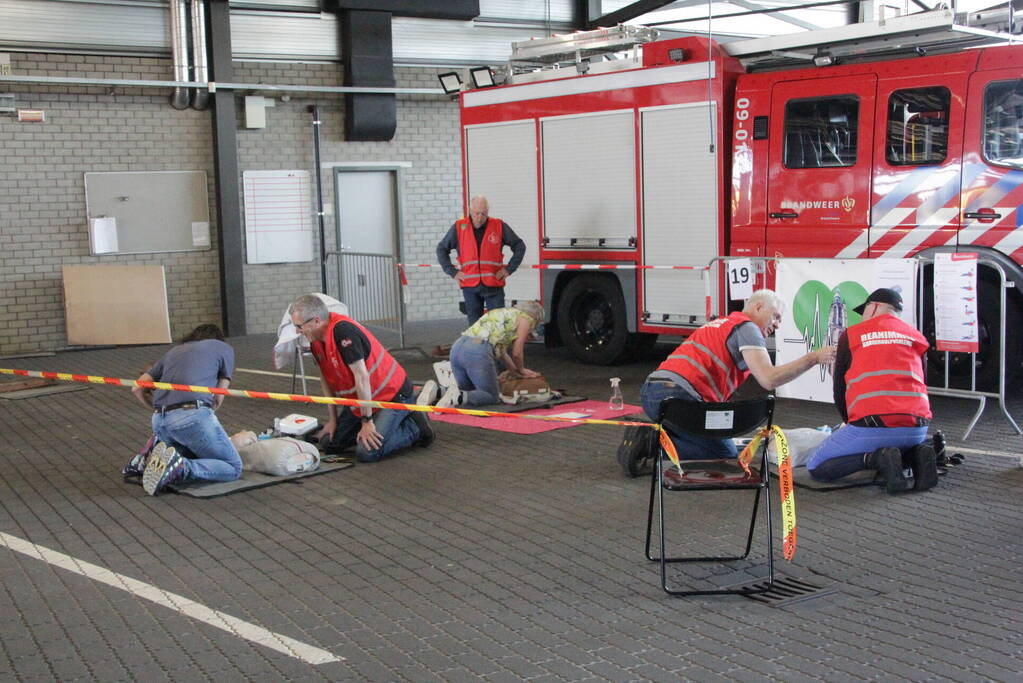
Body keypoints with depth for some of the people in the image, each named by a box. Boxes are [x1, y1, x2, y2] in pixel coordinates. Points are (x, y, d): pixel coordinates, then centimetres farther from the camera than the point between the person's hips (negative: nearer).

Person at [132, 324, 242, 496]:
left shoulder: (173, 351, 31)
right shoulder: (224, 348, 20)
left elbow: (138, 388, 27)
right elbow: (218, 400, 15)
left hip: (159, 423, 6)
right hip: (193, 416, -6)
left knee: (198, 459, 27)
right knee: (233, 468, 6)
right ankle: (181, 468, -19)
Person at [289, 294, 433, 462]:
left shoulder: (343, 330, -28)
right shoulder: (316, 340, -1)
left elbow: (361, 377, -28)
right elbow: (325, 378, 10)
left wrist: (367, 422, -24)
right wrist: (333, 419, 10)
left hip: (392, 394, -9)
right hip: (357, 399, 9)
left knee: (367, 452, -22)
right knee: (329, 442, 8)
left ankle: (414, 426, 0)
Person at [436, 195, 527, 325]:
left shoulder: (499, 226, 1)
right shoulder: (459, 227, 3)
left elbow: (519, 246, 8)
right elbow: (441, 249, 11)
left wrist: (509, 268, -1)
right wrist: (452, 272, 2)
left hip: (493, 285, -1)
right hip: (470, 286, 1)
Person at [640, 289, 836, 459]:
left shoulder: (719, 324, 31)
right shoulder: (747, 327, 1)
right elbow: (768, 379, -12)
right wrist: (814, 358, -6)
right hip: (676, 394, -9)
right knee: (725, 456, 0)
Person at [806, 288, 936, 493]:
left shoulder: (850, 335, 10)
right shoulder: (915, 336, 19)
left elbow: (839, 391, 14)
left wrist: (850, 423, 30)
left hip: (872, 424, -5)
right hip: (916, 427, 5)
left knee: (815, 467, 8)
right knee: (906, 445, 40)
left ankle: (875, 457, -14)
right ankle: (916, 456, 3)